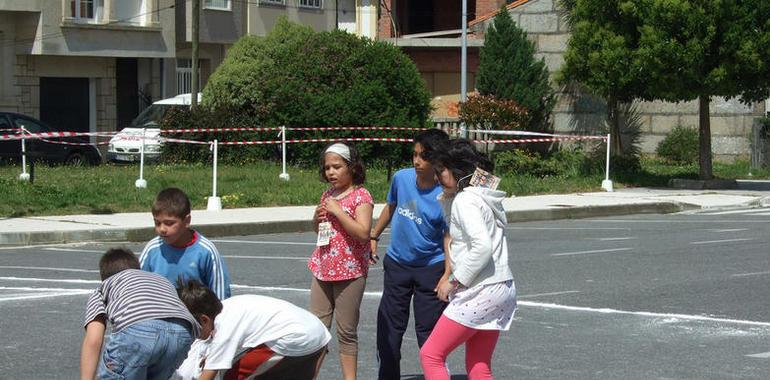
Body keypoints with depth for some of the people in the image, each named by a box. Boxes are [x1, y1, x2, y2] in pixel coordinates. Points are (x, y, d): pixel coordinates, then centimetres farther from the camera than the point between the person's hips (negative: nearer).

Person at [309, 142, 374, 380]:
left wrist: (337, 211, -21)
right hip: (324, 269, 7)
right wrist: (317, 218, 3)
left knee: (346, 331, 1)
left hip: (350, 272, -7)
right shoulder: (328, 195, 12)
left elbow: (363, 233, -21)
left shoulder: (360, 196, -9)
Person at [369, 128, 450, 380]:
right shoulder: (402, 178, -7)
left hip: (430, 268, -5)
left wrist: (448, 275, -28)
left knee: (428, 331, -1)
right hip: (397, 264, 5)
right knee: (389, 328, 10)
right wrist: (374, 237, 20)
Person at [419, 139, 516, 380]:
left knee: (430, 355, -3)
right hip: (501, 289, 10)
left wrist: (455, 281, -15)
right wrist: (449, 199, 13)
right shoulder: (483, 196, 17)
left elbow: (482, 246, -23)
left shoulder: (465, 200, -12)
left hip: (479, 292, -10)